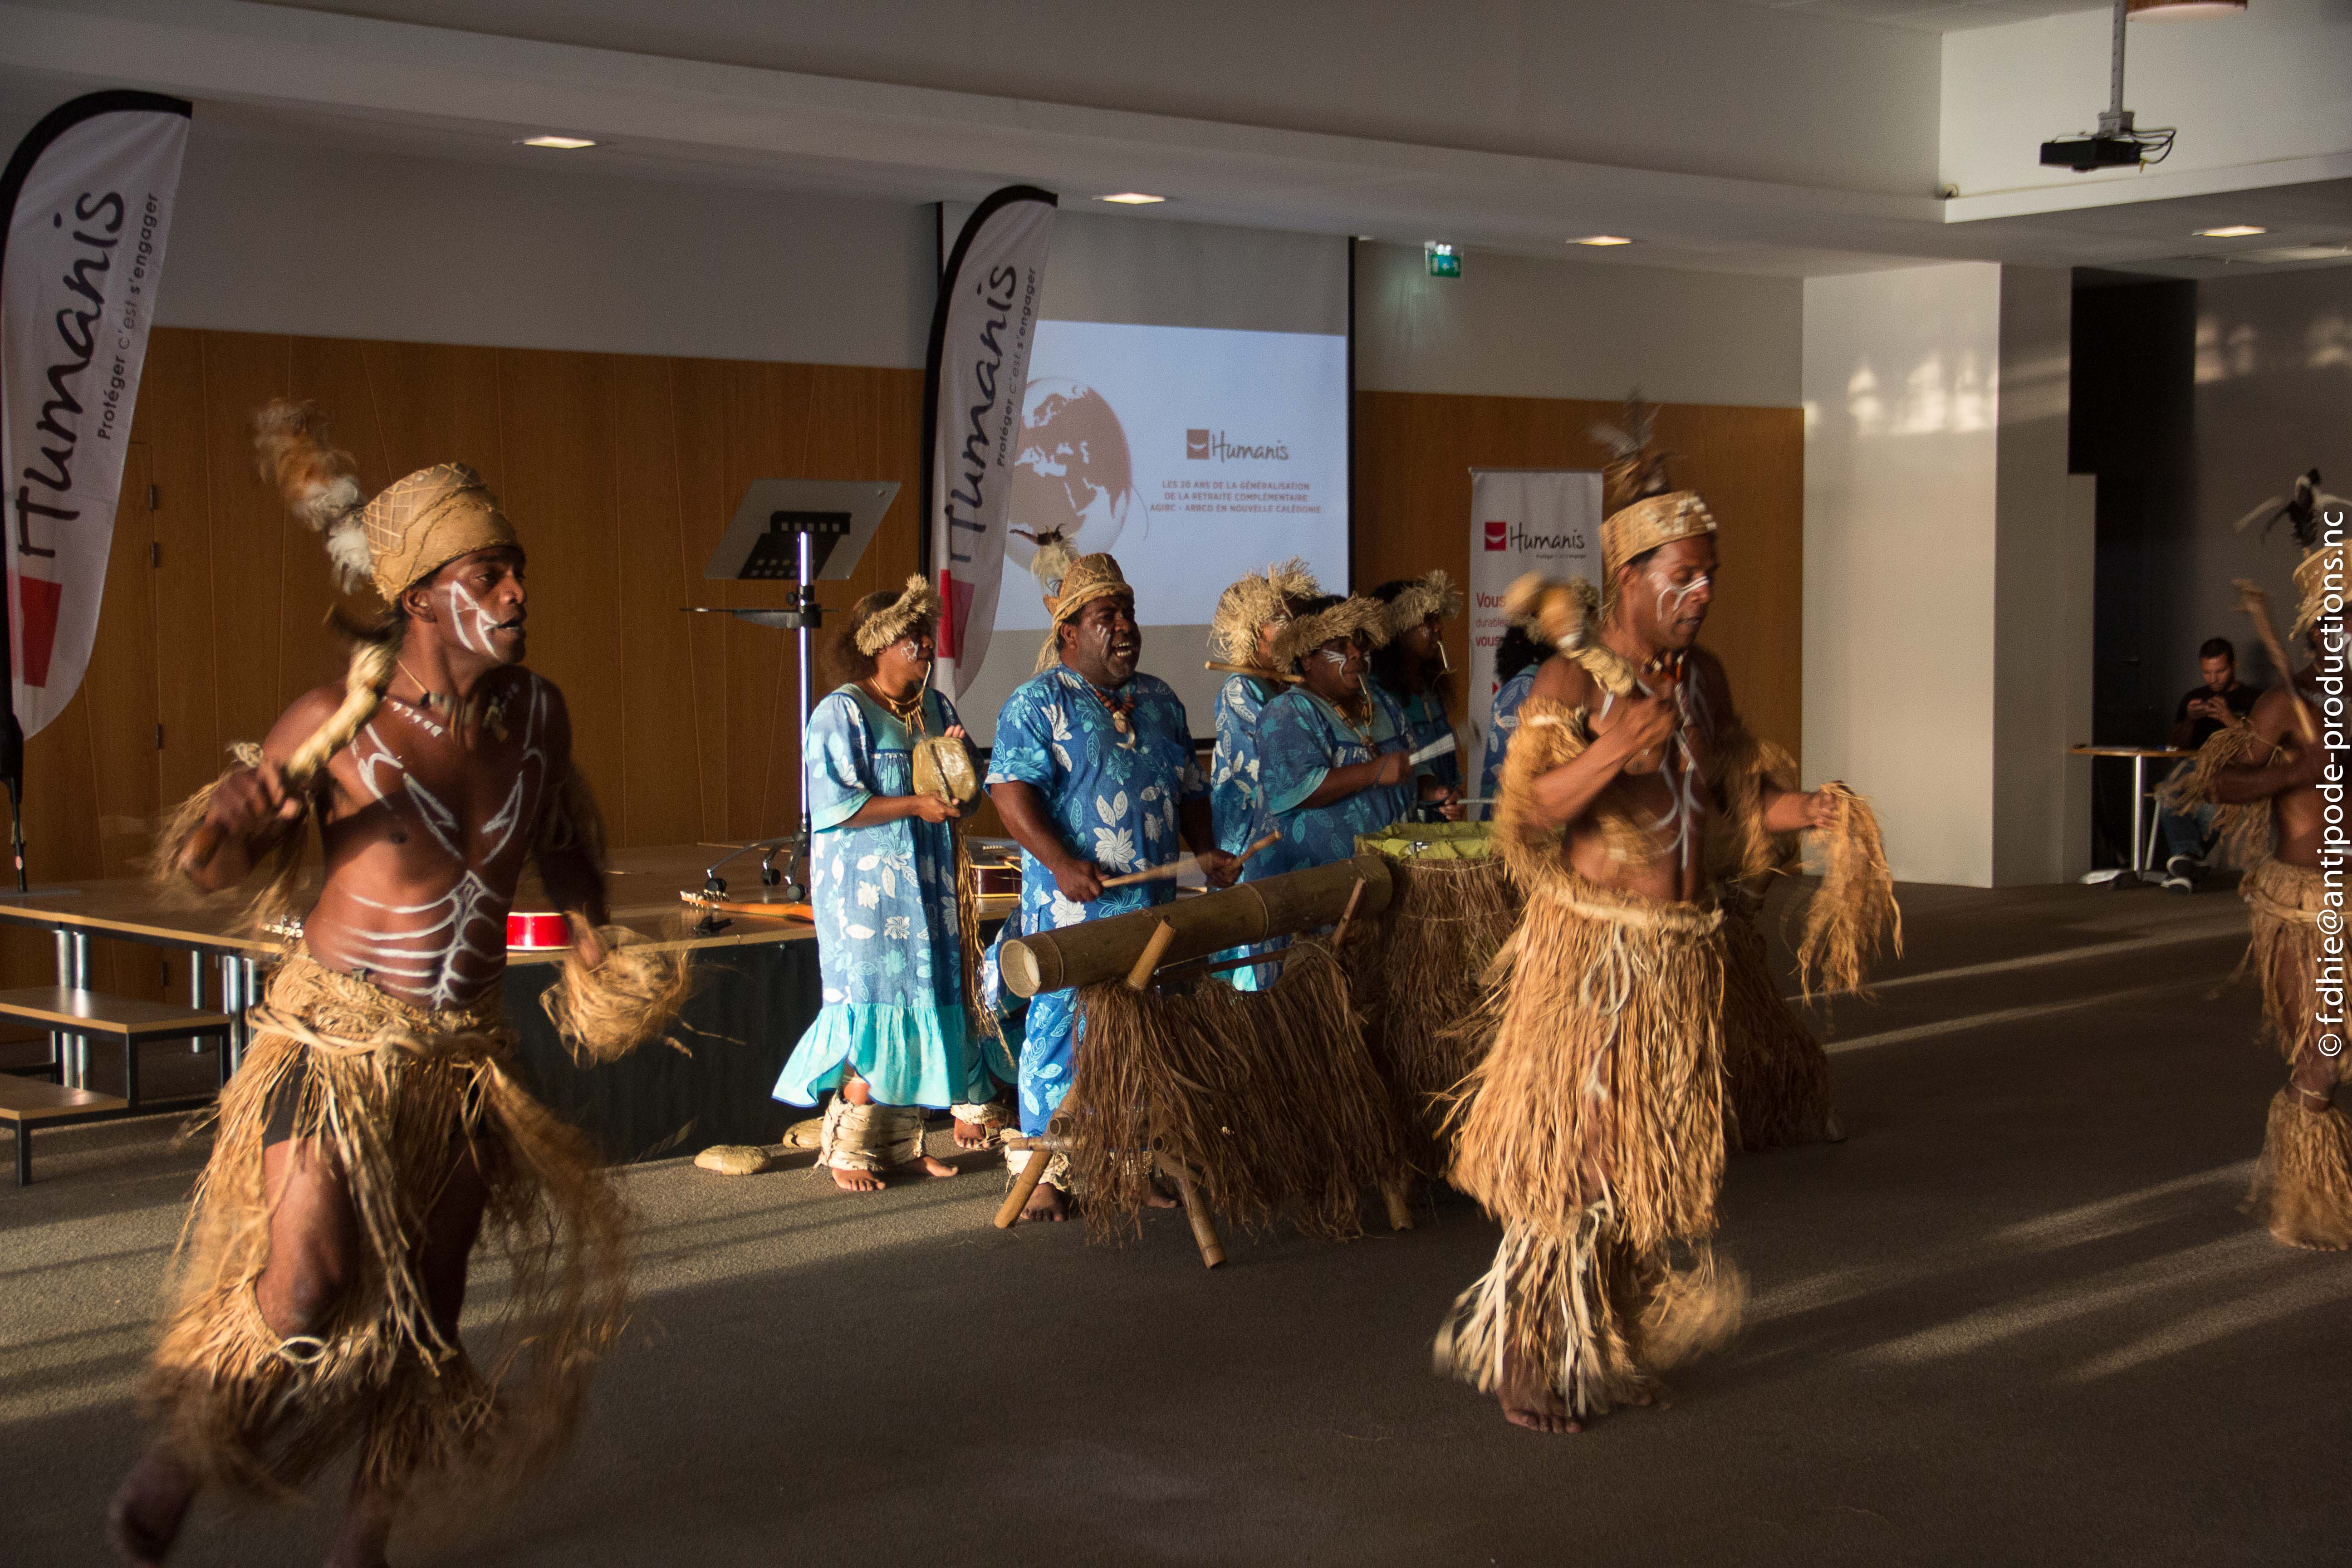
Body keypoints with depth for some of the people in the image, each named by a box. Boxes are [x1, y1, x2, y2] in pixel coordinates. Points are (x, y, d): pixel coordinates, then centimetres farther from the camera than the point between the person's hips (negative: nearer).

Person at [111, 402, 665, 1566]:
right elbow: (213, 865, -3)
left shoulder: (534, 713, 0)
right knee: (310, 1281, -17)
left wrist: (588, 924, 9)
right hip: (337, 1030, -4)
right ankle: (183, 1449, 12)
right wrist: (230, 817, -24)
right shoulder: (337, 718, -12)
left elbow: (561, 829, 22)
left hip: (467, 1046, 5)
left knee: (428, 1301, 9)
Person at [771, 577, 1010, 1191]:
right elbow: (834, 804, -15)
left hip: (929, 886, 7)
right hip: (866, 887, -7)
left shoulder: (936, 707, 14)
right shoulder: (841, 713, -7)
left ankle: (901, 1142, 14)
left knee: (922, 1010, 6)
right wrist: (915, 804, -20)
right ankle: (848, 1149, 1)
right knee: (872, 1011, -8)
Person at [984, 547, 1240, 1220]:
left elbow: (1189, 788, 21)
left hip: (1153, 906, 6)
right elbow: (1011, 791, -14)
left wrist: (1205, 849, 3)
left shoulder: (1160, 702, 15)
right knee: (1060, 1027, -3)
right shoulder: (1038, 703, -4)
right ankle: (1041, 1167, 6)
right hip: (1072, 910, -6)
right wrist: (1063, 864, -24)